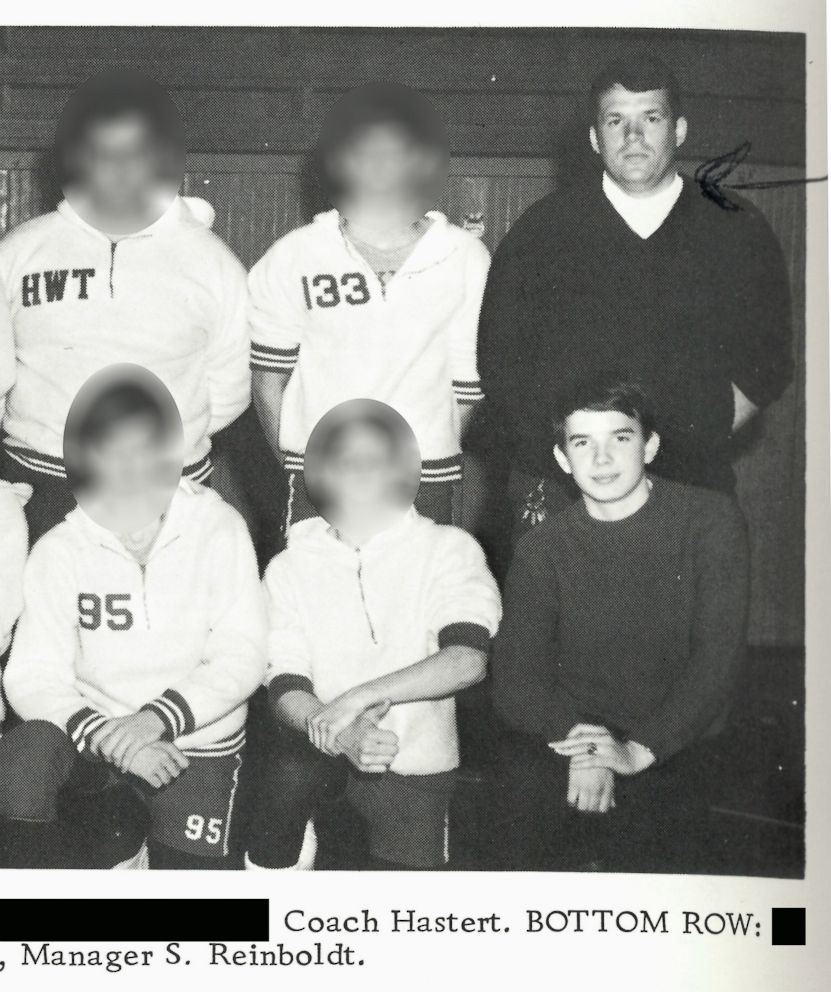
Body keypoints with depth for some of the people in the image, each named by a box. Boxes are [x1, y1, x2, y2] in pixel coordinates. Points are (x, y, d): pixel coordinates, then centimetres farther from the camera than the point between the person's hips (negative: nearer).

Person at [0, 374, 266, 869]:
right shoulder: (60, 550, -3)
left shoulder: (219, 528, -6)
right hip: (97, 737, 1)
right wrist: (106, 736, -25)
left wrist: (158, 718, -25)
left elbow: (243, 656, -11)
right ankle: (116, 845, -4)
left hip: (197, 744, 0)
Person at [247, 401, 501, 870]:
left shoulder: (450, 549, -2)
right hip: (323, 762, 0)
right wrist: (345, 737, -24)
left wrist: (359, 696, -24)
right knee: (290, 769, -31)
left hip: (412, 775, 0)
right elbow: (285, 690, -4)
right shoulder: (291, 566, 3)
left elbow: (468, 660, -17)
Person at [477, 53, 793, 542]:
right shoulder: (541, 231, 4)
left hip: (693, 488, 1)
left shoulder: (739, 229, 6)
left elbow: (767, 362, 9)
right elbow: (500, 360, 4)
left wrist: (697, 440, -1)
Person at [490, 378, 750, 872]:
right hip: (558, 743, 1)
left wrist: (640, 749, -19)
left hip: (670, 747, -1)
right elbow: (516, 678, -1)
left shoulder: (710, 519, -1)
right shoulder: (543, 549, 6)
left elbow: (718, 655, -9)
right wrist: (578, 743, -21)